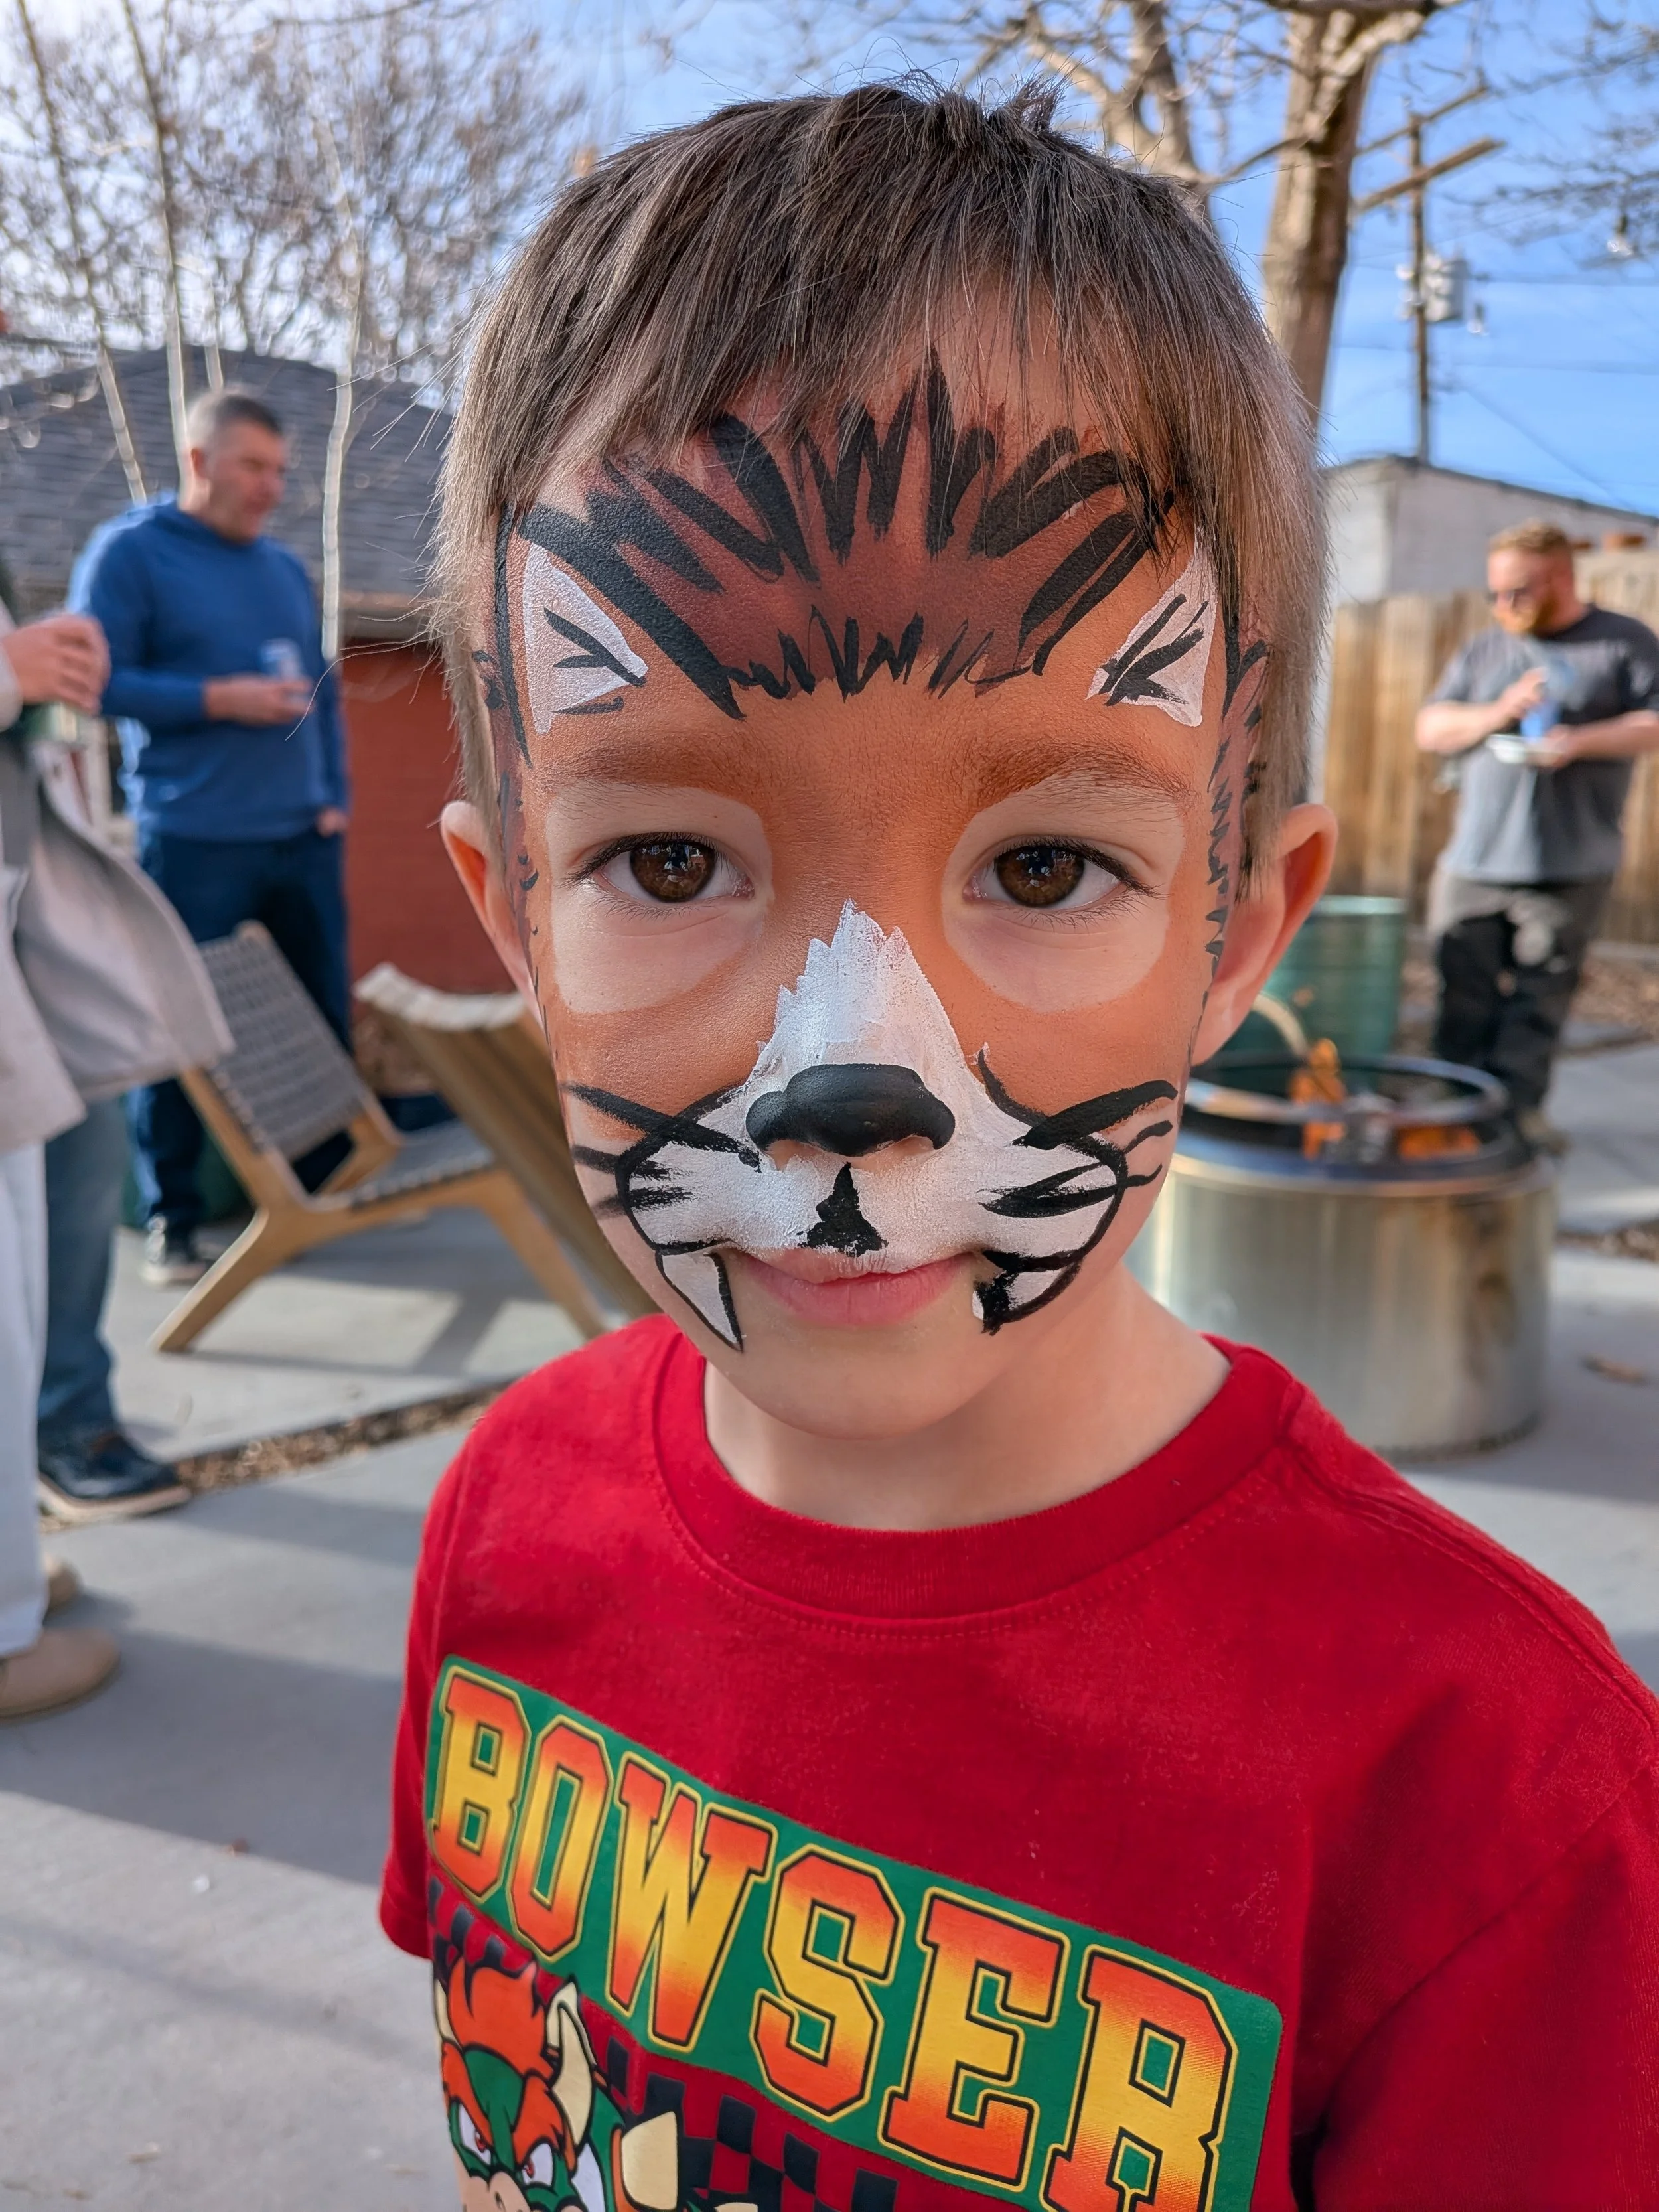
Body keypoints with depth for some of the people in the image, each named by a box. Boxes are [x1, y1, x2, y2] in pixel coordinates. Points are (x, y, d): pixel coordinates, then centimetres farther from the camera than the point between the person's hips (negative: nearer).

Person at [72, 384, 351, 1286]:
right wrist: (217, 700, -16)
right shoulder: (127, 551, -1)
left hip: (303, 839, 6)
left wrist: (334, 794, 8)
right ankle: (171, 1218, 11)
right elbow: (97, 682, -8)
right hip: (193, 844, -5)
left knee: (326, 1019, 9)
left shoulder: (285, 567, 17)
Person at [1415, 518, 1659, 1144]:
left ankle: (1517, 1104, 8)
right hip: (1475, 858, 3)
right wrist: (1498, 713, -8)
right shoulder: (1484, 650, 15)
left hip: (1572, 866, -2)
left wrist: (1582, 740, -16)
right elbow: (1431, 729, 9)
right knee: (1465, 989, 2)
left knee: (1541, 994, 0)